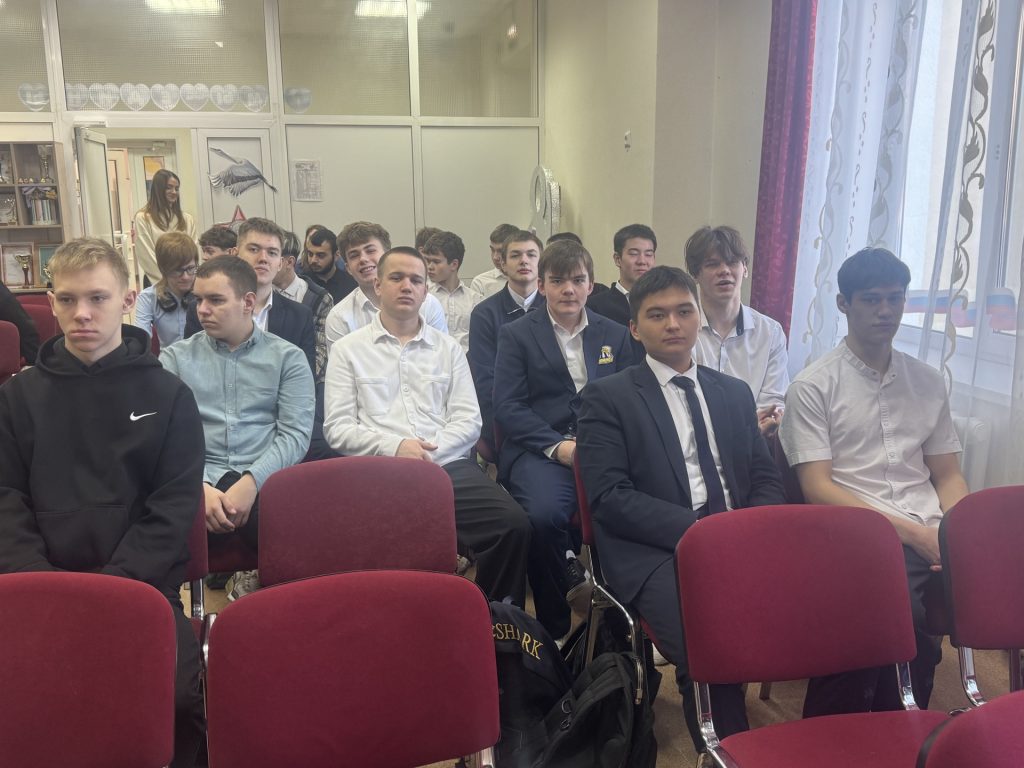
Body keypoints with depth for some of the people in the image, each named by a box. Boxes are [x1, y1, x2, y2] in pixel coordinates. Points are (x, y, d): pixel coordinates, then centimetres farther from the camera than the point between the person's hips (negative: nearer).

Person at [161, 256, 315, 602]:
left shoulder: (288, 358, 11)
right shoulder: (174, 358, 14)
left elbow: (296, 433, -1)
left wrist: (251, 481, -17)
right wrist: (199, 487, -16)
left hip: (265, 481, 1)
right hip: (198, 481, 0)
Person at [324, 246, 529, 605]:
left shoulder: (448, 348, 20)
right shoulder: (348, 350, 13)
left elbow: (468, 420, 11)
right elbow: (337, 427, 5)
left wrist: (430, 452, -8)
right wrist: (394, 447, -12)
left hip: (448, 465, 2)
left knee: (513, 524, -24)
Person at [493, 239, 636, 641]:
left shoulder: (615, 335, 19)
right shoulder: (516, 334, 10)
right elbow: (507, 406, 1)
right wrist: (558, 446, -13)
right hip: (539, 451, -2)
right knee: (544, 515, -34)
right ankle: (554, 627, -10)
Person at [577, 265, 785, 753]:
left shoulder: (735, 393, 20)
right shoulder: (607, 397, 4)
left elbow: (766, 480, 16)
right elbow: (610, 498, -6)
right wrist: (696, 530, -17)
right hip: (654, 554, -4)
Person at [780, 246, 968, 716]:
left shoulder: (928, 383, 18)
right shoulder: (813, 386, 2)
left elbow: (948, 477, 20)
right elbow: (817, 488, -6)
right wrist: (911, 532, -13)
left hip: (928, 540, 5)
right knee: (908, 618, -32)